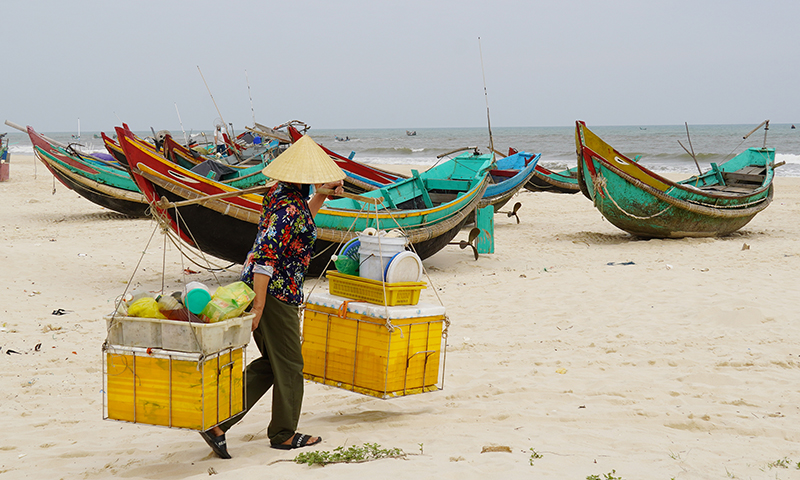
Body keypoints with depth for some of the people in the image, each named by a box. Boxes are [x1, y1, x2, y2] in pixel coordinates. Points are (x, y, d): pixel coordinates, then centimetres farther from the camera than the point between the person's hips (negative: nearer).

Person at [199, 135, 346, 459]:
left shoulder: (280, 194, 8)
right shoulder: (291, 207, -21)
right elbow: (266, 256, -27)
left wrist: (323, 193, 27)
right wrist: (258, 306, -26)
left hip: (257, 287, 9)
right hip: (277, 294, -9)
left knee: (270, 363, 16)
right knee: (288, 365, 8)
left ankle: (217, 422, 10)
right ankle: (284, 434, 23)